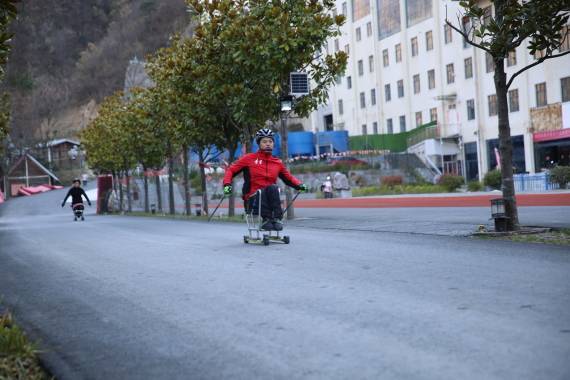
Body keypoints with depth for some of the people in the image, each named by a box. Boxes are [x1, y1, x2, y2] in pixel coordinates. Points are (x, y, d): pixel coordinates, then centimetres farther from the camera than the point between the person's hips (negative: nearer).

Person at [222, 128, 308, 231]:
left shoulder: (277, 163, 13)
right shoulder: (249, 159, 6)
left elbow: (289, 178, 21)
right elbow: (231, 170, 8)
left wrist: (299, 185, 1)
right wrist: (227, 184, -10)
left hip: (269, 200, 2)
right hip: (253, 199, -2)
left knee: (273, 188, -31)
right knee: (262, 191, -35)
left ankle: (277, 219, -34)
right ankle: (265, 219, -32)